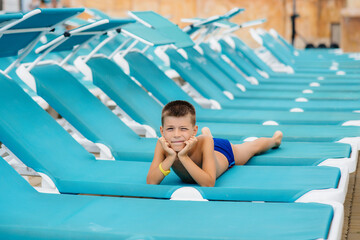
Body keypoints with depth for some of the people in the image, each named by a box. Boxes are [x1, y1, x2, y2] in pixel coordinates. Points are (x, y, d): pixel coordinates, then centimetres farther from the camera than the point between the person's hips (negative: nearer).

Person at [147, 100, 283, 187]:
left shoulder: (203, 142, -47)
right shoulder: (162, 145, -40)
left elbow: (208, 184, -51)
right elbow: (150, 183, -41)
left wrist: (184, 157, -57)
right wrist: (170, 157, -53)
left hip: (225, 153, -2)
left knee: (253, 146, 31)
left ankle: (274, 139, 63)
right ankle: (206, 133, 75)